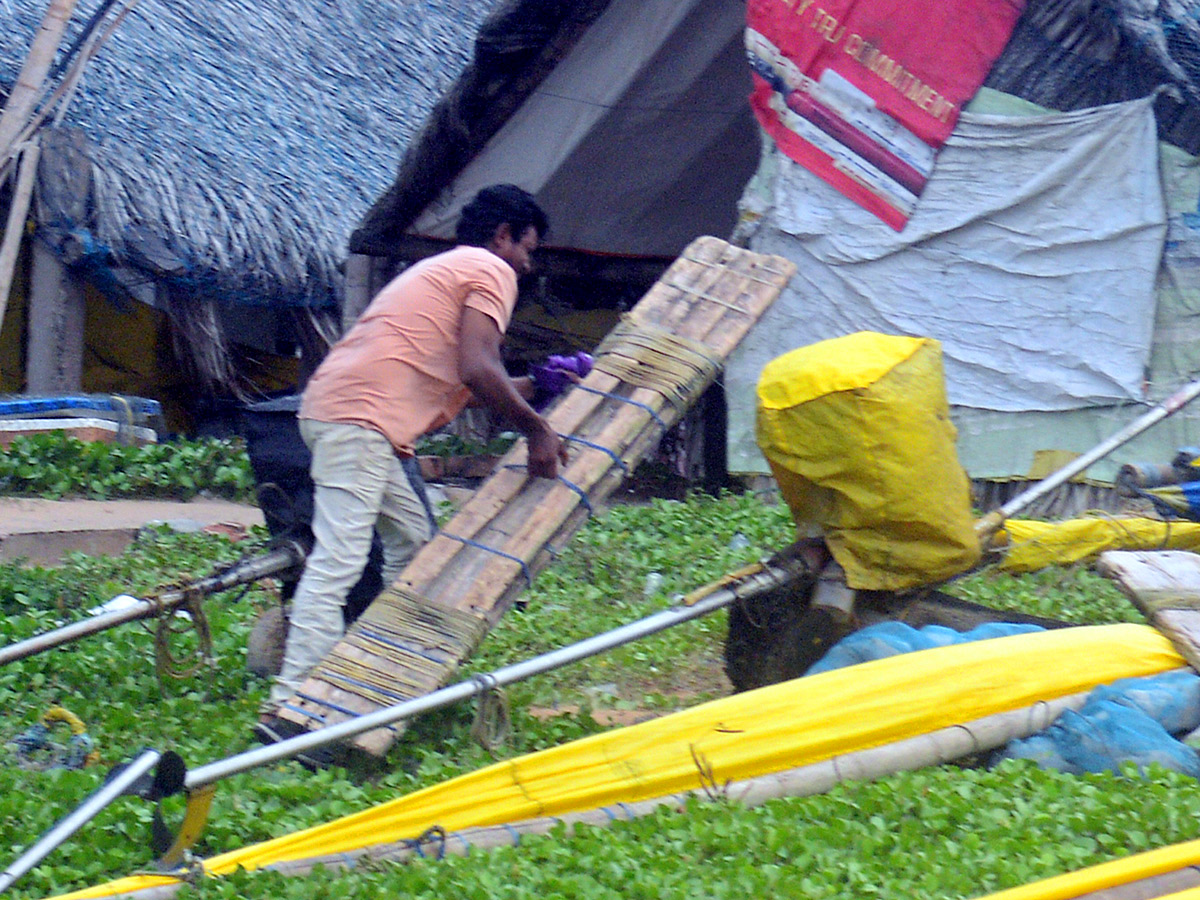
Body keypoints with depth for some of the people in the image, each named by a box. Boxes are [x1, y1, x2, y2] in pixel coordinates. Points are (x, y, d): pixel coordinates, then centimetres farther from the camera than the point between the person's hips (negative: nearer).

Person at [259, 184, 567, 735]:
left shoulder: (442, 270, 32)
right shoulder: (491, 271, 3)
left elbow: (452, 382, 31)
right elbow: (476, 370, -12)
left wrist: (533, 387, 39)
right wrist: (536, 430, -4)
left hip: (335, 407, 11)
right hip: (361, 418, -11)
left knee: (413, 541, 19)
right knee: (337, 560, -16)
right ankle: (290, 706, -22)